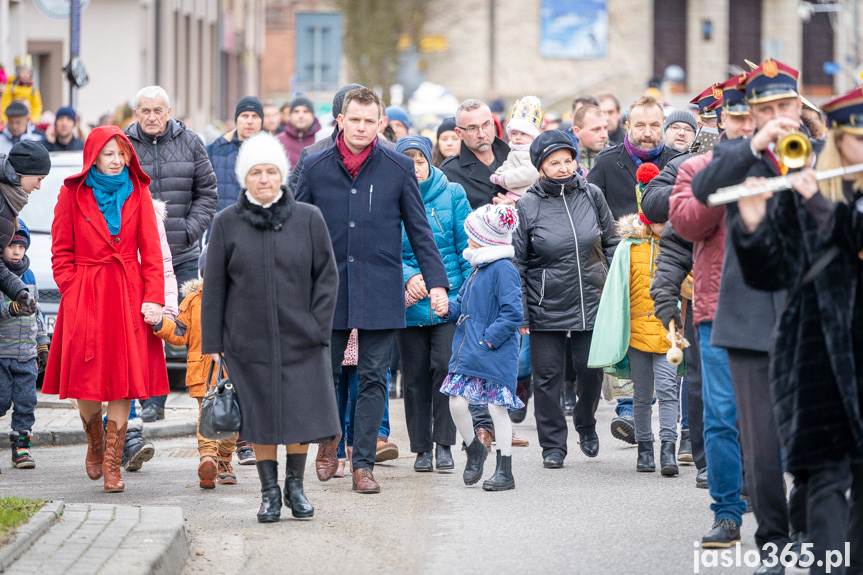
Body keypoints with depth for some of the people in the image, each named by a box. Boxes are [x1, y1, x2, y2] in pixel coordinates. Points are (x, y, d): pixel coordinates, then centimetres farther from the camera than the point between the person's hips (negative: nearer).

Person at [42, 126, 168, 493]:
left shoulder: (137, 192, 7)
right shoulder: (73, 194, 2)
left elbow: (151, 251, 5)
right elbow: (61, 251, 4)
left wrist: (153, 297, -4)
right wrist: (72, 291, -7)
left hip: (128, 295, 1)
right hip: (85, 295, -1)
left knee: (124, 378, -4)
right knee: (85, 378, 1)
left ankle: (112, 464, 3)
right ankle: (94, 442, 31)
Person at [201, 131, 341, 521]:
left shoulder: (308, 219, 1)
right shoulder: (227, 223, 1)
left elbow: (327, 276, 3)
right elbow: (214, 286, 4)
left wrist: (318, 329, -4)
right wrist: (212, 343, 1)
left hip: (299, 339, 0)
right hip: (248, 340, 0)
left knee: (301, 412, 1)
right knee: (260, 414, 2)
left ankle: (295, 484, 21)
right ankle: (269, 492, 13)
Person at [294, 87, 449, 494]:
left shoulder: (399, 169, 2)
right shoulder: (316, 168, 4)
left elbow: (419, 231, 6)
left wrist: (436, 281, -1)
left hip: (380, 291, -1)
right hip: (328, 288, 1)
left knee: (373, 379, 0)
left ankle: (363, 464, 4)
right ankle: (328, 440, 30)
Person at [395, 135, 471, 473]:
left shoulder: (452, 195, 3)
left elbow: (467, 246, 6)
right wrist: (409, 276, -21)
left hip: (450, 301, -1)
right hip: (409, 303, 1)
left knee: (445, 366, -11)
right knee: (416, 375, 4)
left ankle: (444, 444, -1)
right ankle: (422, 447, 14)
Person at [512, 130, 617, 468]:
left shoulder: (591, 196, 2)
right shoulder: (528, 206, -4)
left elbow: (611, 243, 14)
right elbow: (516, 262, 0)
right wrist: (519, 313, -4)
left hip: (591, 302, 2)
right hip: (546, 309, -2)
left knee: (591, 371, 5)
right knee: (547, 376, 1)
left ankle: (586, 425, 33)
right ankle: (553, 445, 13)